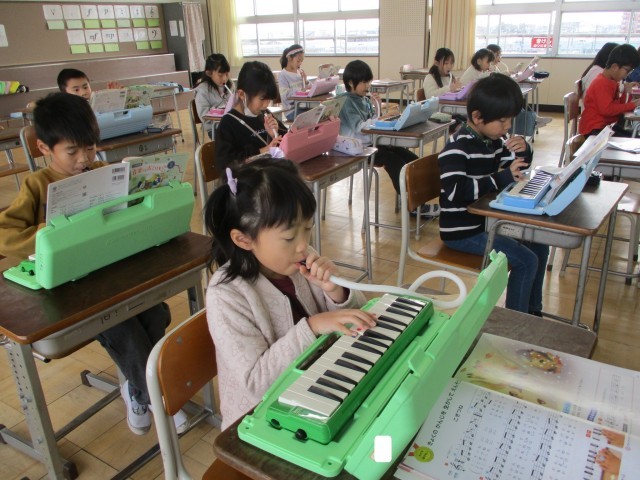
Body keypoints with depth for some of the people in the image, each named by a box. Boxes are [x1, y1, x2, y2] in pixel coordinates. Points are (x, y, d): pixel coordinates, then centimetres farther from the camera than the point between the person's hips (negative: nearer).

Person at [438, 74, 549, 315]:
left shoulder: (494, 139, 3)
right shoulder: (457, 147, -22)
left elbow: (514, 165, 21)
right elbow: (455, 190, -37)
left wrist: (523, 151, -4)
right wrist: (501, 178, -32)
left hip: (486, 221, 10)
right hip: (462, 231, -10)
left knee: (538, 246, 16)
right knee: (526, 260, -14)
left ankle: (532, 313, 31)